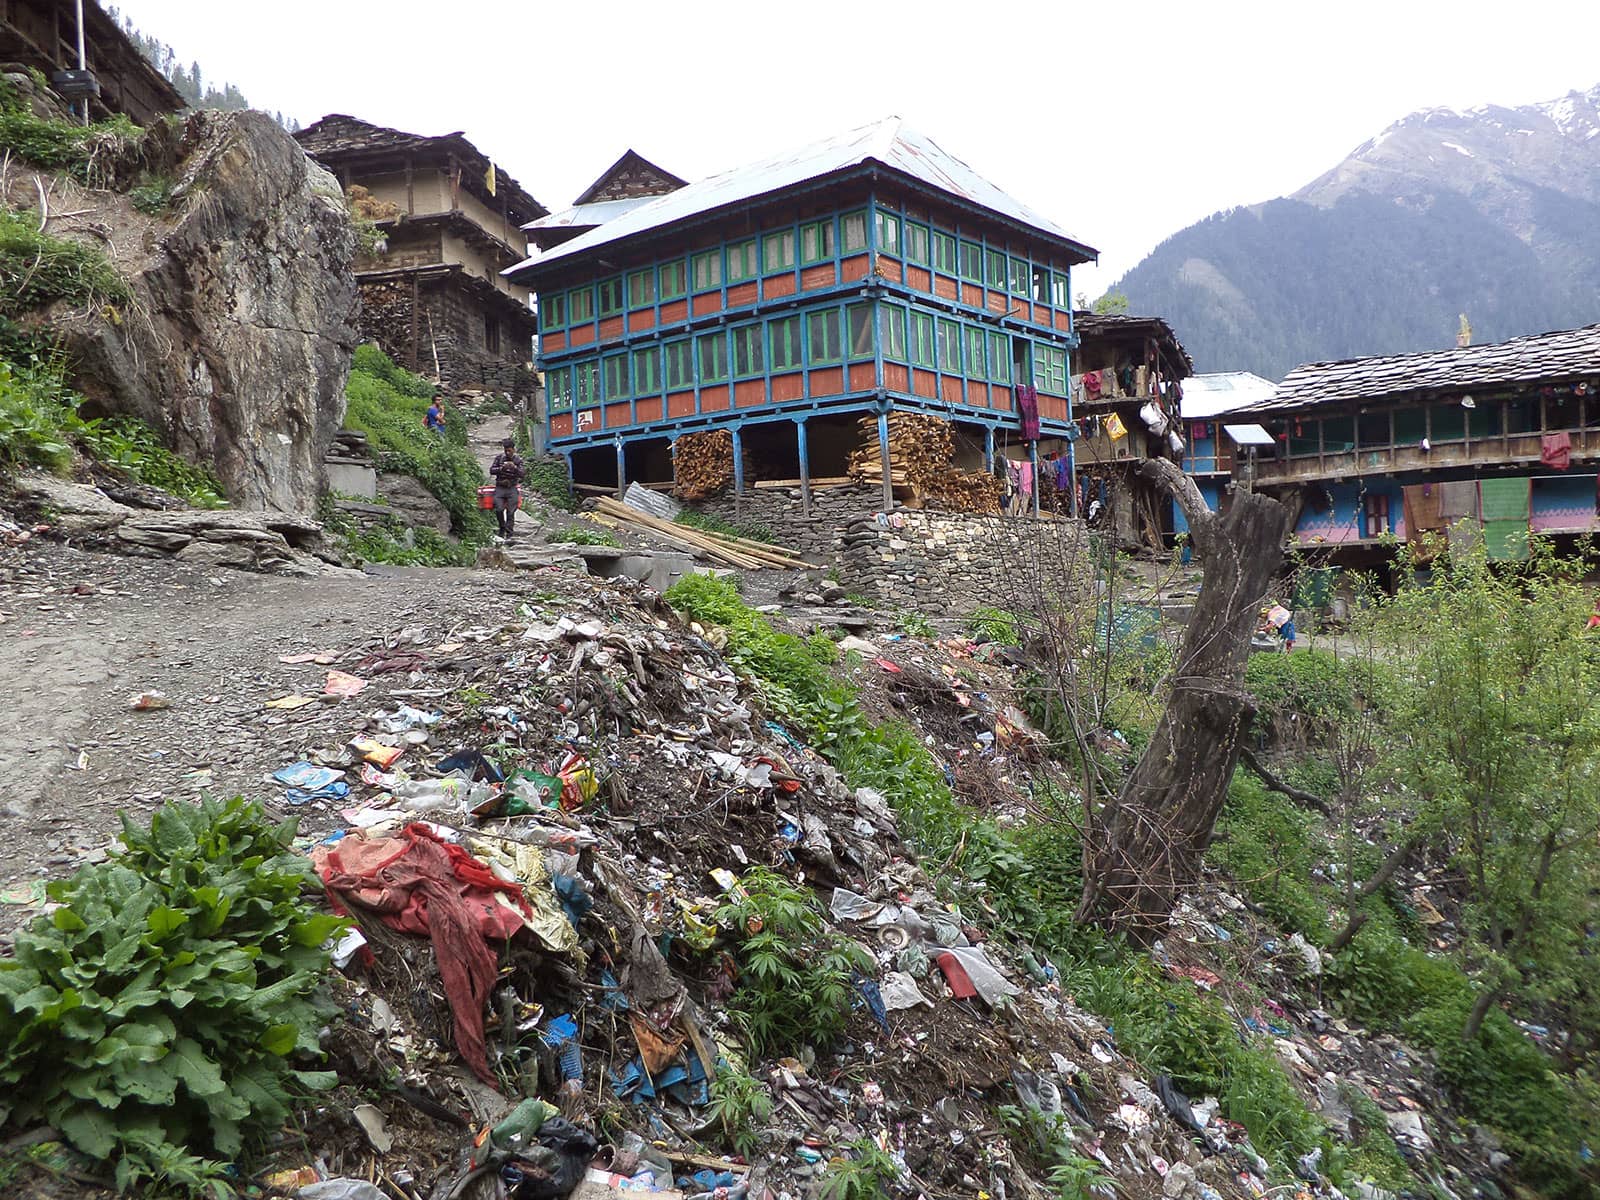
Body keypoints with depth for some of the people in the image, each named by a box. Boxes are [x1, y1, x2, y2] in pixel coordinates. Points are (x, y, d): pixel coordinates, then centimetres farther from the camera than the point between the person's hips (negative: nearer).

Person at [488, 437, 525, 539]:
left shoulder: (518, 459, 4)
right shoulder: (499, 457, 5)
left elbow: (523, 473, -7)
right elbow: (491, 470, 1)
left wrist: (514, 467, -25)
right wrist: (502, 468, -16)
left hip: (512, 489, -1)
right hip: (500, 488, 1)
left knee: (511, 512, -5)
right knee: (499, 510, -11)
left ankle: (509, 533, 1)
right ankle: (502, 528, 13)